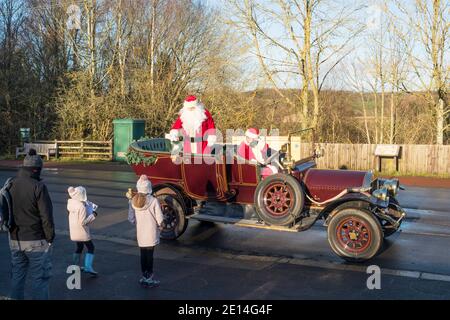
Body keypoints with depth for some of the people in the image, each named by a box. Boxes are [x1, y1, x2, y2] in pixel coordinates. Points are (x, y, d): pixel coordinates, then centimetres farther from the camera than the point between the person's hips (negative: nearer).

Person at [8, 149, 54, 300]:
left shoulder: (11, 185, 1)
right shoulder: (38, 187, -17)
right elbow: (46, 216, -16)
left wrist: (13, 232, 17)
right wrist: (50, 237, -6)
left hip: (15, 239, 6)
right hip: (36, 241, -6)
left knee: (17, 275, 18)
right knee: (40, 277, 4)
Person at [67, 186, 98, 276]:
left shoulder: (71, 203, -2)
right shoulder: (82, 207, -25)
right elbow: (83, 222, -26)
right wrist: (93, 215, -17)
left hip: (74, 231, 8)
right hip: (82, 232, -8)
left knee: (79, 247, 24)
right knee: (91, 248, 3)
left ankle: (75, 266, 31)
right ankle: (88, 267, -4)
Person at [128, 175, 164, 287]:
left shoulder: (133, 201, -4)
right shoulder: (153, 201, -16)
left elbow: (131, 218, 3)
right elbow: (159, 218, -14)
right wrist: (160, 226, 5)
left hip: (140, 233, 4)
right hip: (151, 232, -4)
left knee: (143, 254, 14)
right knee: (149, 254, 3)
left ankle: (144, 277, 23)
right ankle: (149, 278, 10)